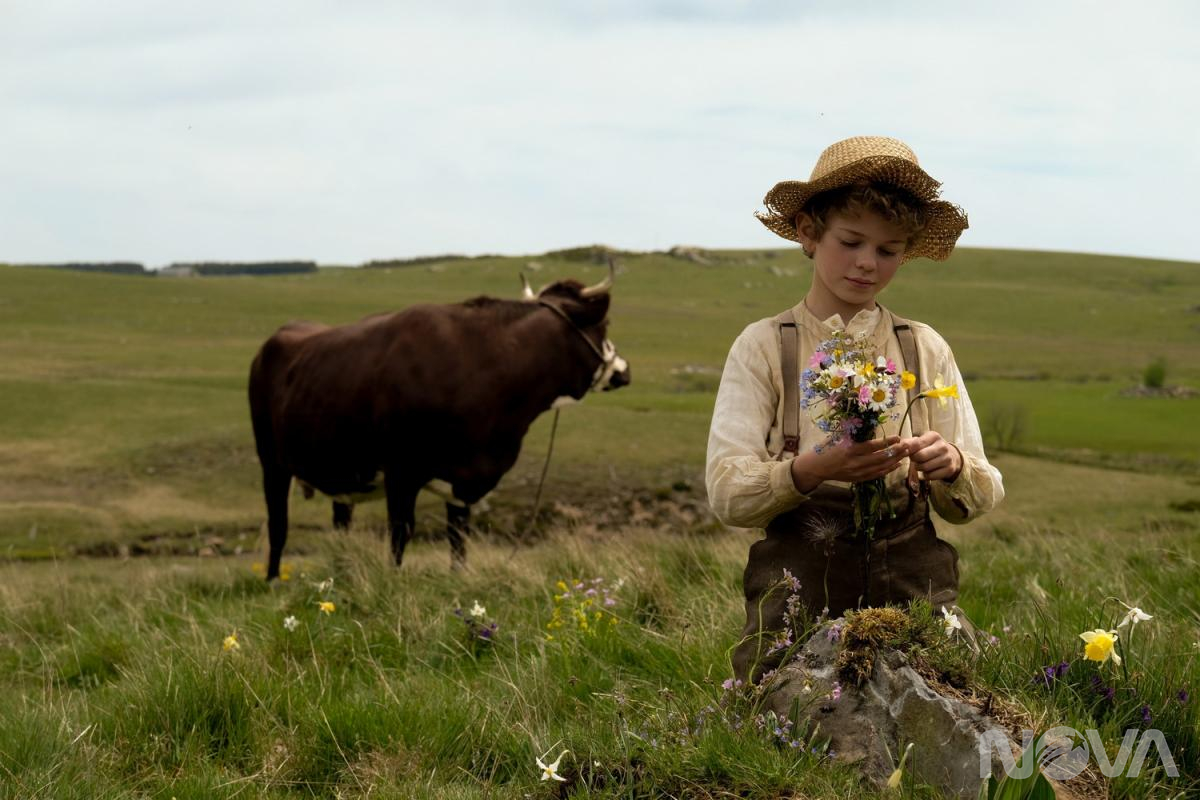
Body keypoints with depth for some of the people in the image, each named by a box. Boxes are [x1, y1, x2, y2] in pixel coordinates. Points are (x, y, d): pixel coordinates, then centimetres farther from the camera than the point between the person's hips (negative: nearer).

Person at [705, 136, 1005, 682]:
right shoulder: (764, 346, 4)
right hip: (797, 592, -2)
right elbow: (726, 494, -7)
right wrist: (813, 469, -25)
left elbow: (980, 499, 9)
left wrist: (951, 468, -14)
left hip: (913, 590, 2)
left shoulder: (927, 350, 11)